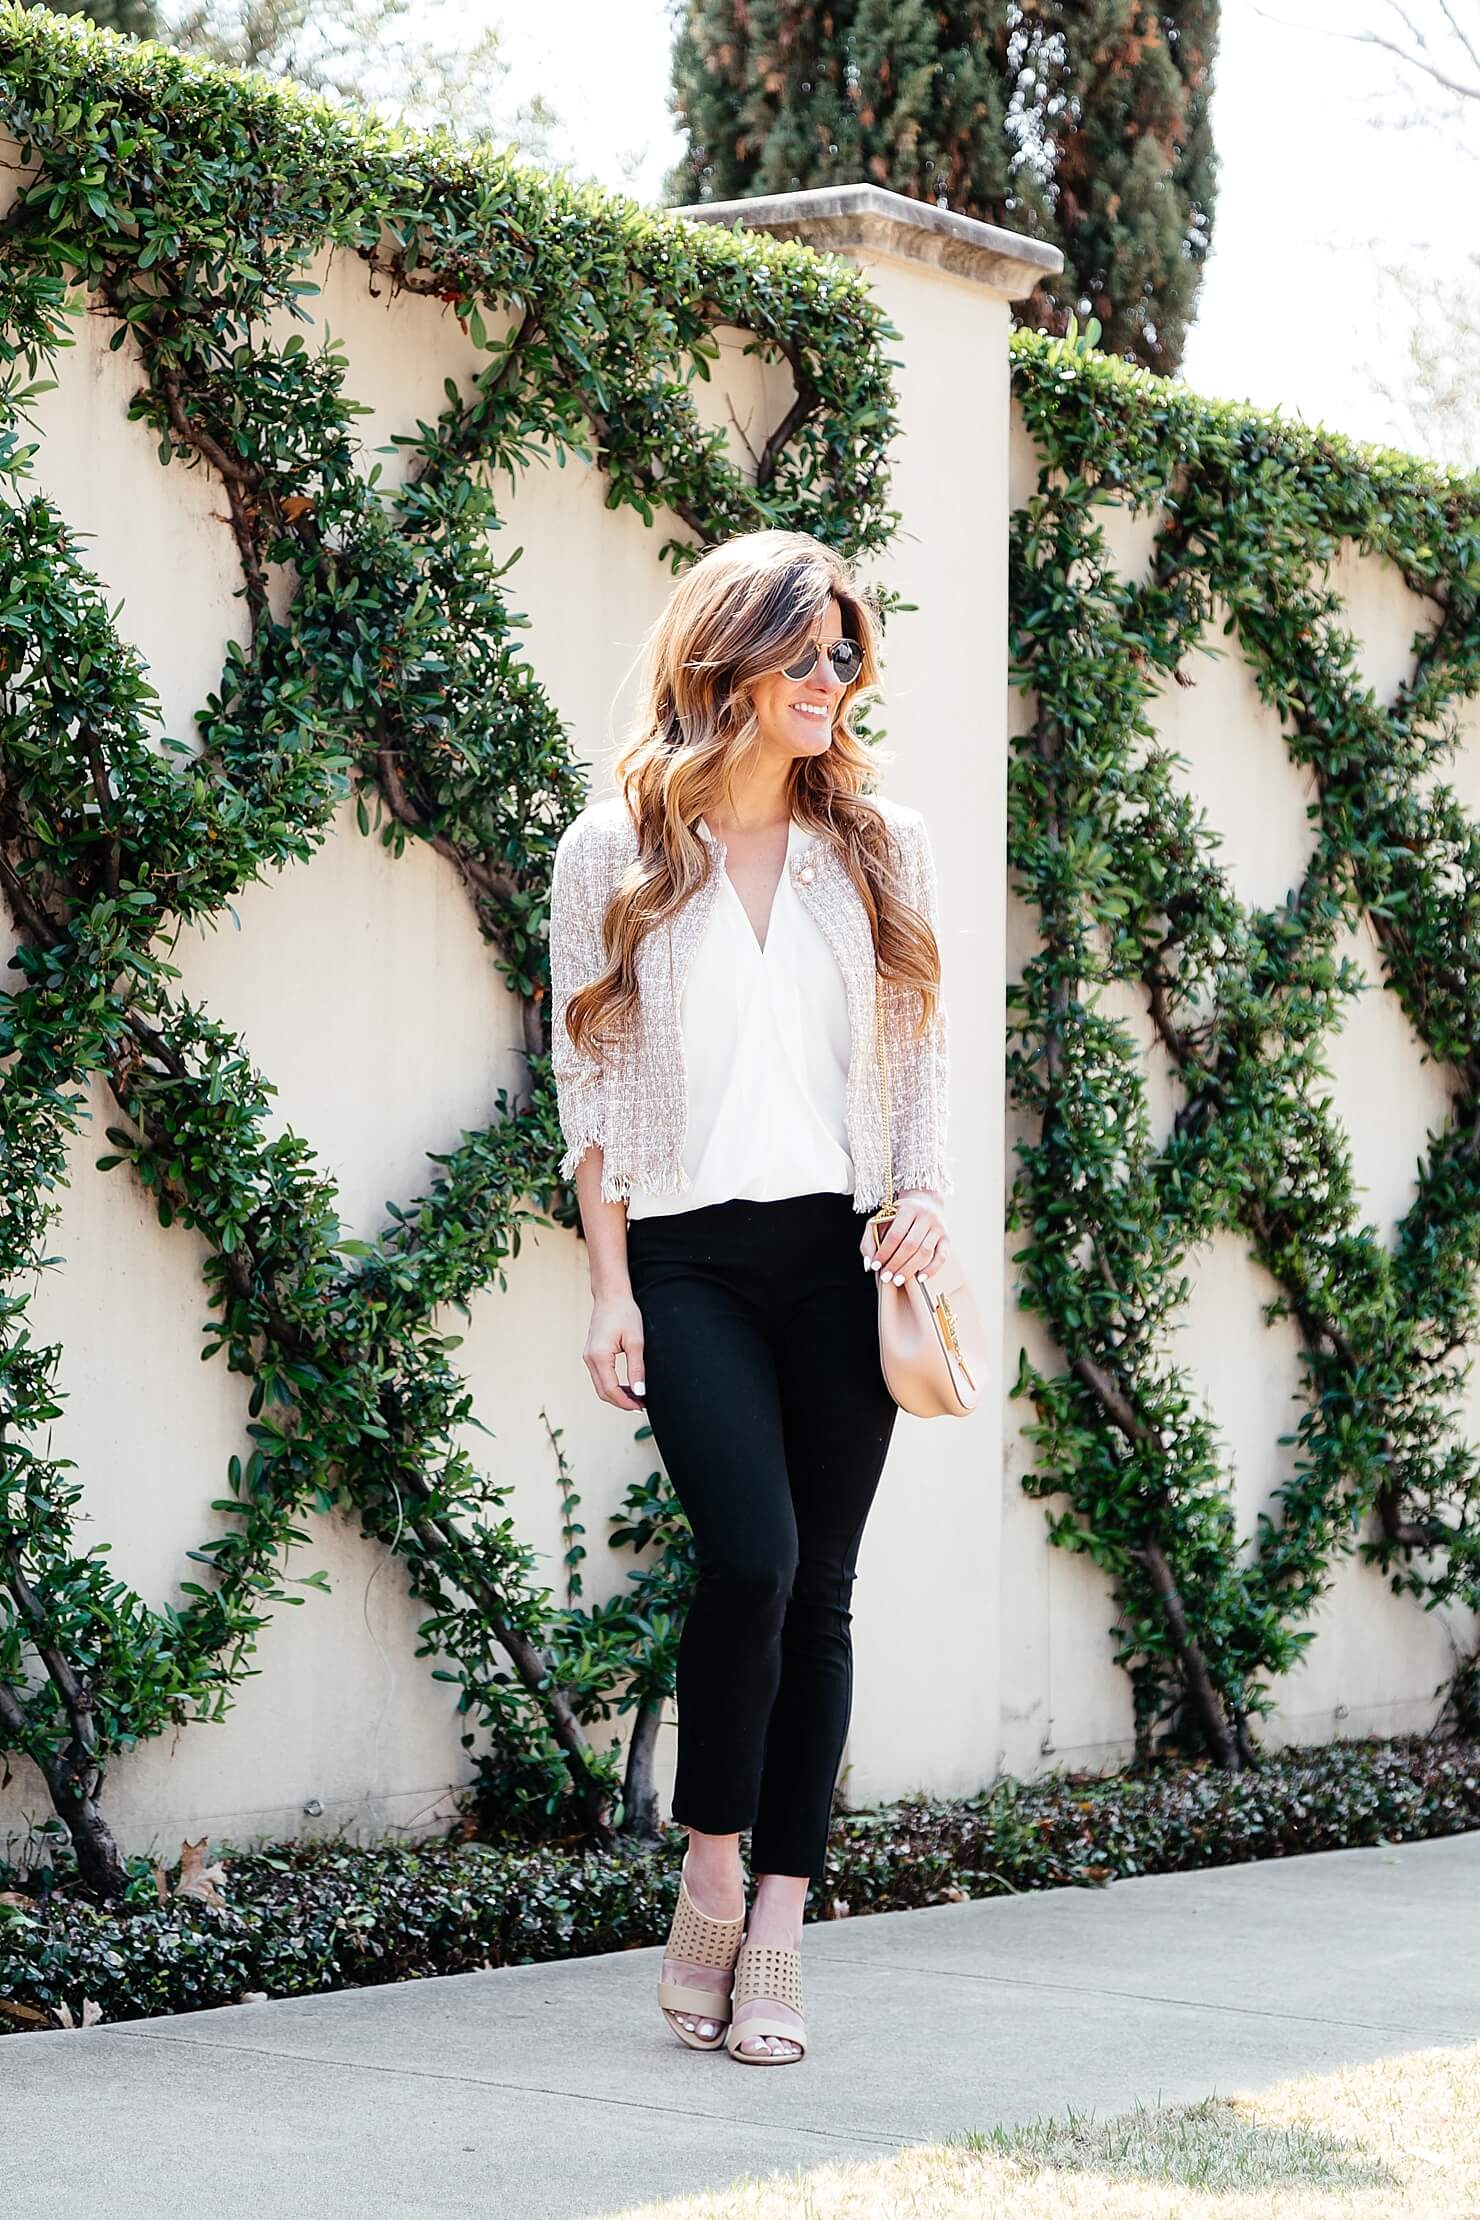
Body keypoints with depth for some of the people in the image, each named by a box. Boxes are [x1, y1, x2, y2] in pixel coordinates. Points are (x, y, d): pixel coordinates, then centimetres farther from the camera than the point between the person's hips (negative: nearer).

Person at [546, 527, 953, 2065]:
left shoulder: (880, 842, 11)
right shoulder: (614, 852, 4)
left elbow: (921, 1046, 16)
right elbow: (589, 1080, 4)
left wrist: (925, 1193, -2)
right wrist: (610, 1290, -2)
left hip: (838, 1255, 3)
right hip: (688, 1256, -3)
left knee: (818, 1591, 1)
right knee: (749, 1556, -19)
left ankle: (775, 1935, 7)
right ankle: (708, 1888, 0)